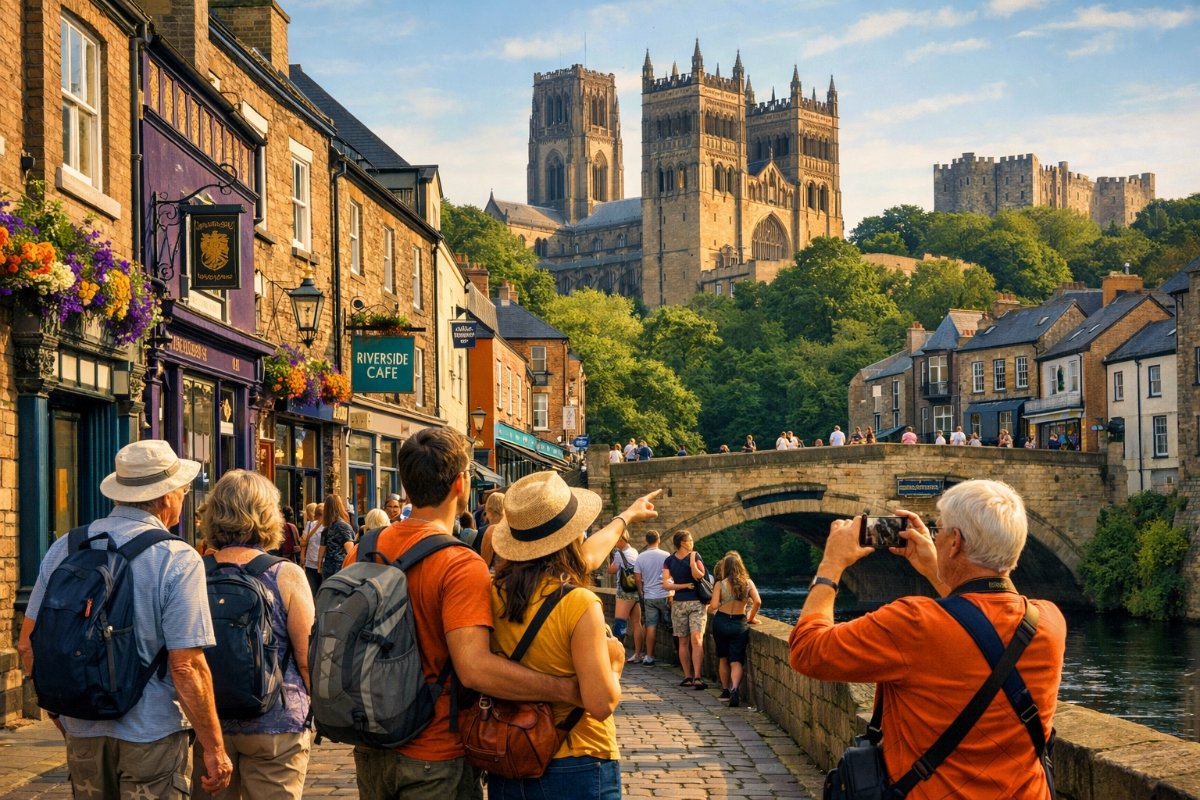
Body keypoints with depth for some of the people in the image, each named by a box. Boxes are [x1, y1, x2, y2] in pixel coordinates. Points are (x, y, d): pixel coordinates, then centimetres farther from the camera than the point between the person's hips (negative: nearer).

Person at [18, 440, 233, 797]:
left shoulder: (64, 548, 3)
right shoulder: (177, 559, -13)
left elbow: (28, 644, 7)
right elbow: (186, 667, -17)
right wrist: (214, 748, -9)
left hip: (82, 730, 5)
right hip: (152, 734, -5)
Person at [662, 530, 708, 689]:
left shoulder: (695, 556, 1)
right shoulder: (670, 561, 3)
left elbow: (699, 576, -9)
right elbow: (666, 584, -3)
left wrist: (692, 561, -20)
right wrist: (685, 585, -10)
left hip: (697, 603, -2)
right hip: (679, 604, 2)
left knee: (696, 638, -15)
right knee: (683, 642, 6)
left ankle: (697, 677, -21)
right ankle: (688, 676, 13)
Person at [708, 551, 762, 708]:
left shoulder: (720, 584, -8)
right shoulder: (748, 583, -2)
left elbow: (713, 606, -17)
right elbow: (758, 602, -11)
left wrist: (710, 608, 7)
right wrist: (751, 618, 4)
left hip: (721, 622, 0)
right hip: (739, 624, 1)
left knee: (723, 658, 18)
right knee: (736, 661, -1)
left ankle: (725, 690, 27)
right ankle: (735, 689, -26)